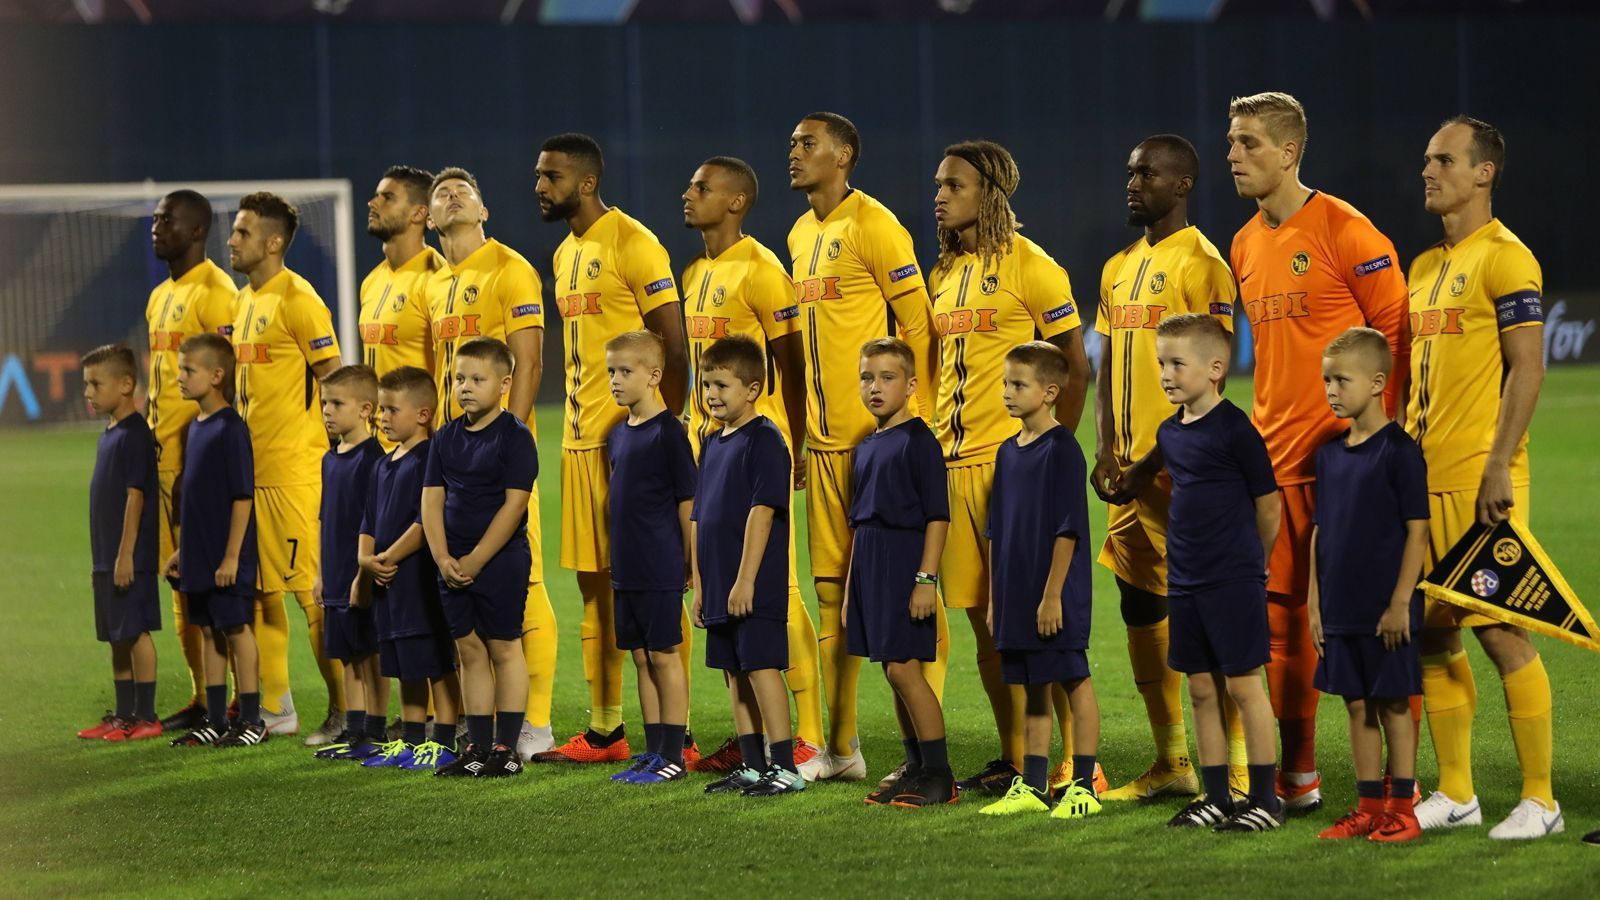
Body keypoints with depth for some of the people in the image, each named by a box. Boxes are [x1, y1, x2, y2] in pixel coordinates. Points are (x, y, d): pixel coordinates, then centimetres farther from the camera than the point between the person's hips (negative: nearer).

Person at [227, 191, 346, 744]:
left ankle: (344, 712, -1)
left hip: (294, 469, -9)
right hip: (250, 467, 9)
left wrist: (333, 461, -14)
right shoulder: (243, 303, 15)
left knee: (312, 589, -7)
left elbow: (334, 382, -12)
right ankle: (276, 709, 19)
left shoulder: (299, 301, -11)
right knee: (260, 591, 11)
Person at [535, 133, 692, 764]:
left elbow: (675, 348, -14)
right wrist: (576, 419, 17)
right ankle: (604, 731, 18)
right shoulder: (565, 255, 16)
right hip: (580, 442, 9)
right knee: (595, 587, 11)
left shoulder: (632, 244, -11)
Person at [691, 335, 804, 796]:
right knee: (735, 673, 12)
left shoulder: (764, 439, -11)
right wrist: (699, 585, 16)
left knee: (761, 667, -9)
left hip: (755, 588, -9)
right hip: (721, 586, 9)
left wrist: (746, 580, -22)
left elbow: (762, 511, -18)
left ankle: (785, 767, -6)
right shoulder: (713, 444, 14)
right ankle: (752, 766, 19)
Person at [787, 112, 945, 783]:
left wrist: (912, 425, -14)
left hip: (878, 438, -9)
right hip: (824, 443, 9)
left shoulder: (874, 226, -10)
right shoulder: (801, 235, 16)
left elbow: (918, 324, -12)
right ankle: (840, 748, 17)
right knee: (831, 593, 11)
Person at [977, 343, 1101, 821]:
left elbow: (1067, 529, -15)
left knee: (1074, 683, -1)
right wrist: (994, 598, 16)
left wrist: (1052, 595, -18)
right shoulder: (1008, 451, 12)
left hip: (1056, 599, -8)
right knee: (1032, 690, 13)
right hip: (1017, 596, 8)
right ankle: (1031, 787, 18)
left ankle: (1083, 787, 4)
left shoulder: (1061, 449, -11)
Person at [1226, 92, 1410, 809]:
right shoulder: (1244, 245, 14)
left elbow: (1397, 334, -9)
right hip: (1274, 454, 8)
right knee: (1282, 611, 10)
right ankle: (1296, 775, 19)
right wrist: (1261, 427, 19)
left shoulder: (1344, 231, -9)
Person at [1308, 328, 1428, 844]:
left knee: (1393, 705, 0)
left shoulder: (1399, 451, -10)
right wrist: (1315, 603, 11)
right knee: (1357, 705, 10)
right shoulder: (1330, 453, 10)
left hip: (1385, 612, -7)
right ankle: (1369, 809, 17)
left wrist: (1400, 603, -15)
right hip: (1340, 609, 7)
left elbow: (1417, 531, -12)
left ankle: (1401, 810, 6)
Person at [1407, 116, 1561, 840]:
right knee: (1433, 633, 8)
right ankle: (1455, 793, 16)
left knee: (1499, 632, -7)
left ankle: (1539, 800, -1)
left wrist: (1498, 466, -20)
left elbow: (1527, 368, -14)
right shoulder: (1425, 267, 17)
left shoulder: (1504, 258, -8)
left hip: (1479, 480, -8)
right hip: (1424, 479, 8)